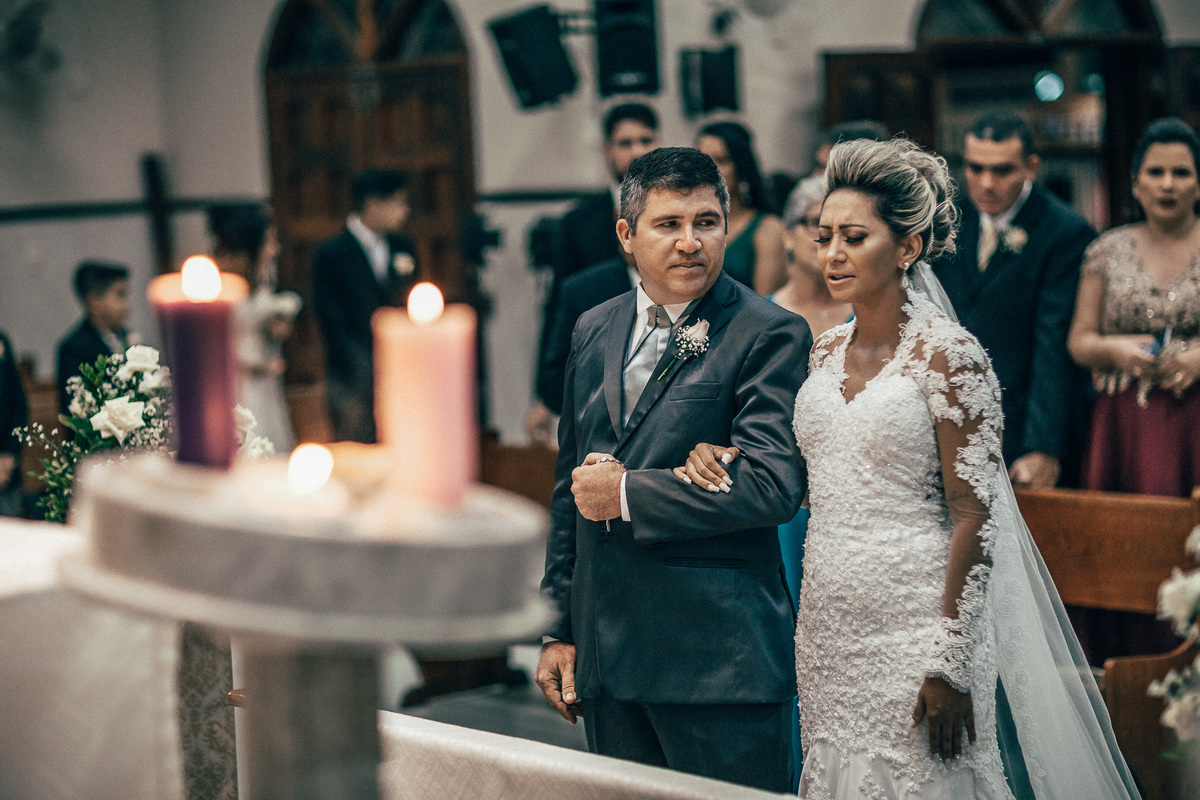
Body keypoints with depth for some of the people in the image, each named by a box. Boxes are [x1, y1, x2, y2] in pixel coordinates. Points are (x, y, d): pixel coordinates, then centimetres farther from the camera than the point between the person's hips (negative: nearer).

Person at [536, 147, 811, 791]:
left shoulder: (770, 336, -8)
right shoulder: (593, 332, 12)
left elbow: (774, 485, -19)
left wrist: (627, 494, -12)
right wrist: (557, 627, 16)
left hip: (719, 660, -6)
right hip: (605, 654, 6)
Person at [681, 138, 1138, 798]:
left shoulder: (947, 355, -11)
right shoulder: (826, 352, 8)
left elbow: (973, 516, -13)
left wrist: (950, 664, -18)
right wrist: (720, 458, -2)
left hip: (913, 621, -6)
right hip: (827, 629, 6)